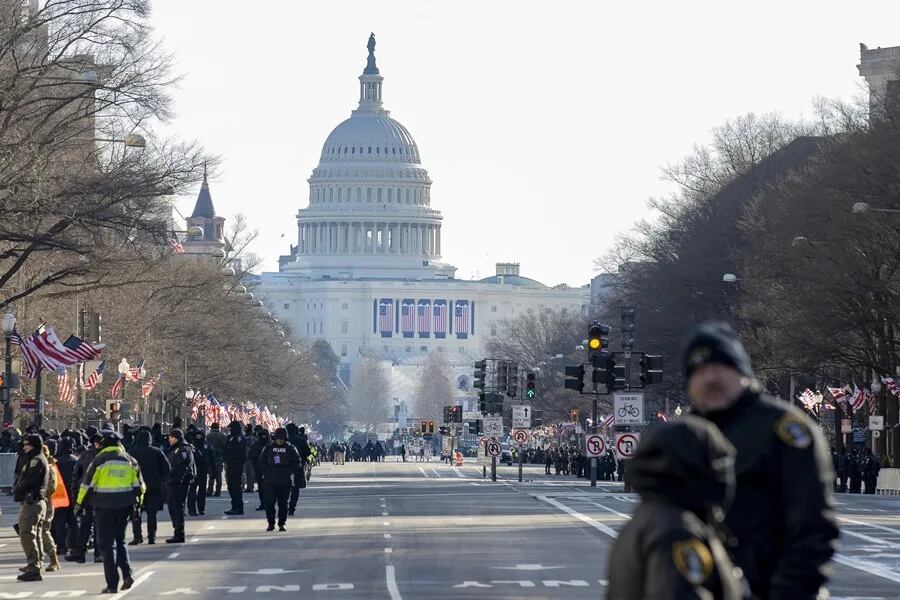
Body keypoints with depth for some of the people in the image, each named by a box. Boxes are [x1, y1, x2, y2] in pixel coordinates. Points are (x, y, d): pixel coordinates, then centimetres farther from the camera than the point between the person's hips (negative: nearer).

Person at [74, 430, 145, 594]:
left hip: (105, 506, -4)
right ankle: (127, 573, 5)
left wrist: (79, 502, 6)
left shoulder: (100, 459, -6)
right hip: (124, 506, 4)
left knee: (107, 544, 2)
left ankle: (112, 584, -2)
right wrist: (138, 503, 22)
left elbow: (87, 483, -5)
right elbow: (139, 486, 11)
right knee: (120, 540, 22)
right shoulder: (129, 460, 7)